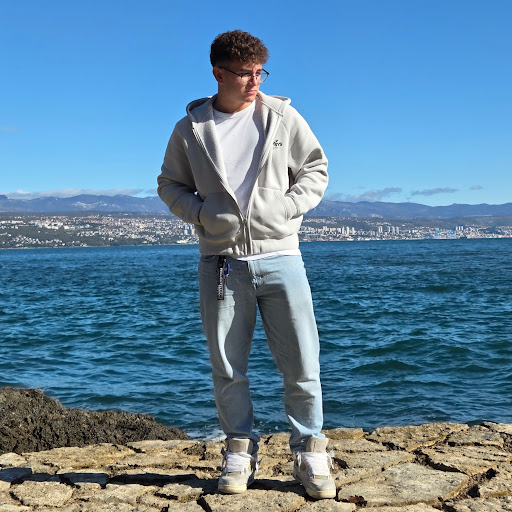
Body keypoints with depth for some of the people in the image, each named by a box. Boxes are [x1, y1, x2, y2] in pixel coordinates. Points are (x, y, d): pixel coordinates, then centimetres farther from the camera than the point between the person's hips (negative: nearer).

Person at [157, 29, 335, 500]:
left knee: (301, 365, 0)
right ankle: (241, 451, 24)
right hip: (220, 261, 1)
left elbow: (316, 169, 11)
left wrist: (287, 208, -5)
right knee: (227, 368, 7)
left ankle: (310, 453, 17)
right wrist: (202, 214, -2)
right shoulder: (191, 129, 7)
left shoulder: (282, 116, 5)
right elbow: (170, 184, 16)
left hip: (279, 256, -1)